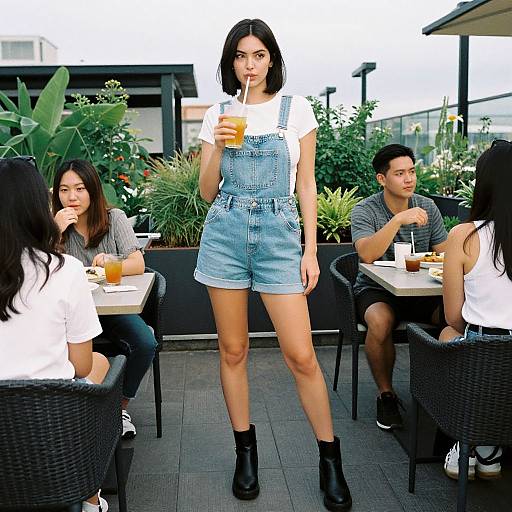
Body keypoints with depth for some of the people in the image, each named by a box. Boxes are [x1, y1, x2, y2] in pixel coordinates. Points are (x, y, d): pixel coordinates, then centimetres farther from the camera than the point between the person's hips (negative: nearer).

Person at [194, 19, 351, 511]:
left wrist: (311, 250, -1)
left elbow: (306, 184, 5)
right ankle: (245, 450, 25)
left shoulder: (296, 109, 4)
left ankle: (330, 457, 14)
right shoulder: (217, 115, 8)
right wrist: (219, 146, -11)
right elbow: (207, 192, 6)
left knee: (300, 355, -5)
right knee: (232, 350, 7)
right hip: (225, 234, 2)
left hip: (279, 234, -2)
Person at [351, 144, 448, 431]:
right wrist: (398, 220, -33)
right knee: (380, 322, -36)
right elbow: (367, 255, -26)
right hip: (377, 290, -3)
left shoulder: (428, 207, 6)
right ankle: (386, 394, -10)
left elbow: (444, 255, 7)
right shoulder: (365, 211, -8)